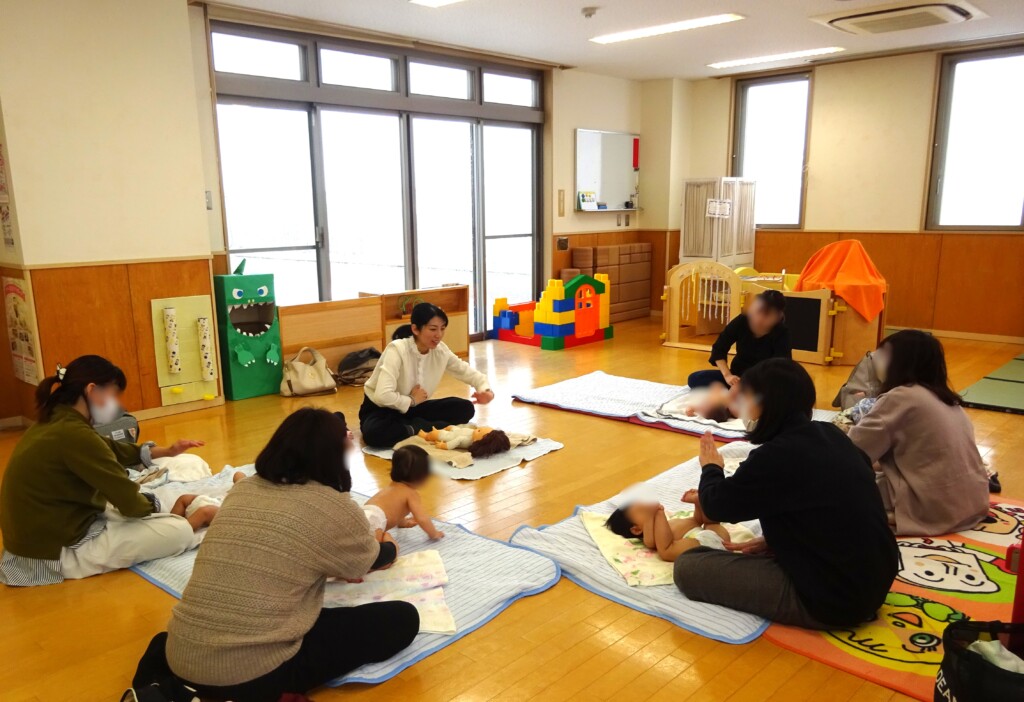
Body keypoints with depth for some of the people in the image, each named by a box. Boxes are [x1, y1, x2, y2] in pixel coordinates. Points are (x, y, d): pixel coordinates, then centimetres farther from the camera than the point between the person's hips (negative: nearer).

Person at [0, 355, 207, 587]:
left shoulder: (55, 422, 4)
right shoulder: (73, 434, -26)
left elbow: (110, 451, 20)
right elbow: (130, 502, -20)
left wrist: (165, 451, 16)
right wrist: (155, 507, 1)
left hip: (35, 540, 10)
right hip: (60, 552, -10)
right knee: (179, 532, -11)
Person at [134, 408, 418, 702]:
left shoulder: (240, 490, 10)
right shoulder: (334, 507, -6)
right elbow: (365, 563, 15)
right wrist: (389, 549, 38)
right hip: (253, 672, -7)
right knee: (402, 618, 1)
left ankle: (165, 659, 13)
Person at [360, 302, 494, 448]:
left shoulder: (441, 350, -9)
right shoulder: (397, 350, -27)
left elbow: (467, 371, 2)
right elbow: (383, 395, -37)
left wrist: (485, 389, -19)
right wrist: (411, 400, -20)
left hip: (412, 407, 5)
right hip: (381, 408, -5)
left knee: (465, 408, -12)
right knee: (373, 433, -40)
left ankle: (414, 427, -13)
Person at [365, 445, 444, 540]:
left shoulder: (393, 487, 34)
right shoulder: (411, 493, 6)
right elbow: (422, 518, -4)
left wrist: (403, 522, 70)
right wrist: (434, 534, 14)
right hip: (371, 521, -9)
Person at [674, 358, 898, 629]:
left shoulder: (777, 456, -22)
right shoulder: (830, 435, 2)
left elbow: (716, 506, -8)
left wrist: (711, 467, 12)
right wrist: (772, 542, 14)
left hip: (833, 599, -9)